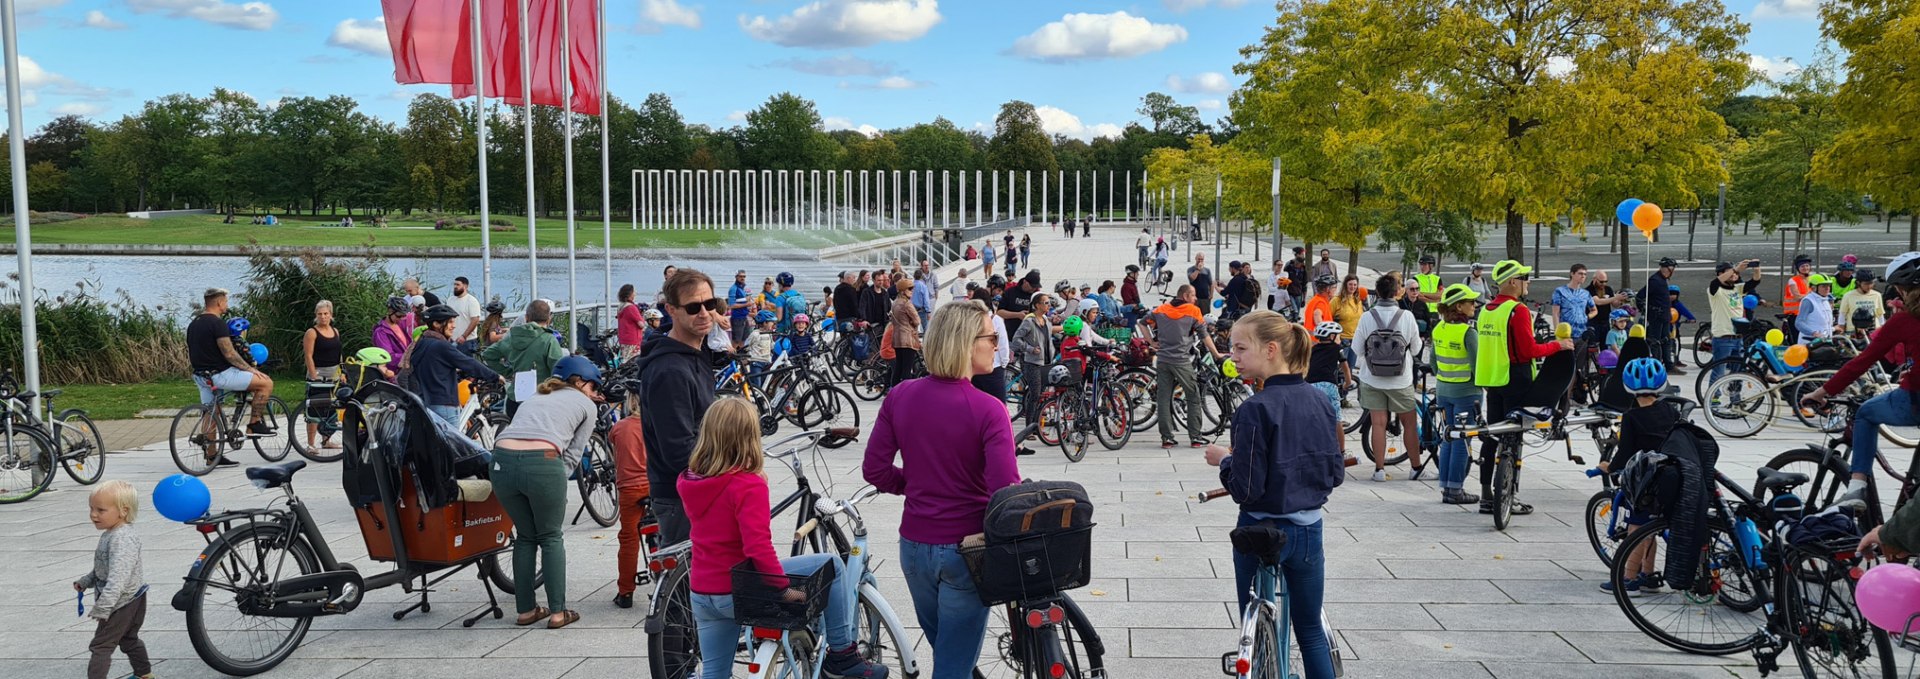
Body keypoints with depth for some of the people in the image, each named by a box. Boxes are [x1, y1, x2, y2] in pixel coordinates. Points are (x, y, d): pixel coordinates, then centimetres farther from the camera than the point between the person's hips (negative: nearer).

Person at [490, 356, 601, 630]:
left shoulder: (534, 398, 34)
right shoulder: (586, 405, 19)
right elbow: (573, 453, 14)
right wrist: (557, 483, 18)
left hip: (502, 460, 4)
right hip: (542, 463, -4)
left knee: (525, 536, 22)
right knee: (551, 537, 15)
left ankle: (525, 610, 24)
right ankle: (558, 612, 13)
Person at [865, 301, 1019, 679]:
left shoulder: (900, 397, -5)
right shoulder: (987, 410, -18)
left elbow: (874, 470, -2)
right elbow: (1005, 491, -23)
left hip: (914, 547, 5)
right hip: (965, 549, -5)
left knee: (943, 646, 26)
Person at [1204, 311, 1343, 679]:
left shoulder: (1256, 409, -20)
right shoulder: (1322, 403, 0)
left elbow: (1246, 489, -20)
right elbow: (1335, 475, 6)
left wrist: (1224, 460, -3)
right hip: (1309, 529, 6)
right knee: (1311, 629, 18)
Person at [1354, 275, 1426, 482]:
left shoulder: (1367, 317, -9)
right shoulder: (1406, 316, -11)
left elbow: (1358, 348, -2)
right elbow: (1416, 349, 0)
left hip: (1372, 378, 1)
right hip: (1400, 380, -1)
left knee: (1379, 423, 6)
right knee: (1410, 423, 11)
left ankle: (1379, 469, 7)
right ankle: (1417, 468, 19)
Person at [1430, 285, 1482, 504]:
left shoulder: (1438, 329, 3)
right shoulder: (1468, 332, -18)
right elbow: (1477, 365, -15)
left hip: (1443, 390, 7)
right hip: (1465, 392, -7)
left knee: (1448, 439, 13)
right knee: (1462, 441, 1)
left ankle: (1445, 487, 17)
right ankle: (1455, 490, 4)